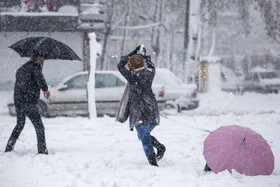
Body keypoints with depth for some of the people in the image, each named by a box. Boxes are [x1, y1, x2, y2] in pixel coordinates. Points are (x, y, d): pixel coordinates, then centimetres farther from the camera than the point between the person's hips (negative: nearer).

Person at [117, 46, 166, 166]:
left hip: (139, 113, -6)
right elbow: (152, 67, 31)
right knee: (144, 135, 21)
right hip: (153, 111, 6)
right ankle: (160, 147, -1)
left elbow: (120, 65, 9)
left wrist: (132, 53, 15)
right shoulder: (150, 74, 5)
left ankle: (153, 162, -12)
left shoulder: (132, 76, -8)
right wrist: (146, 56, 45)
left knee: (144, 138, -5)